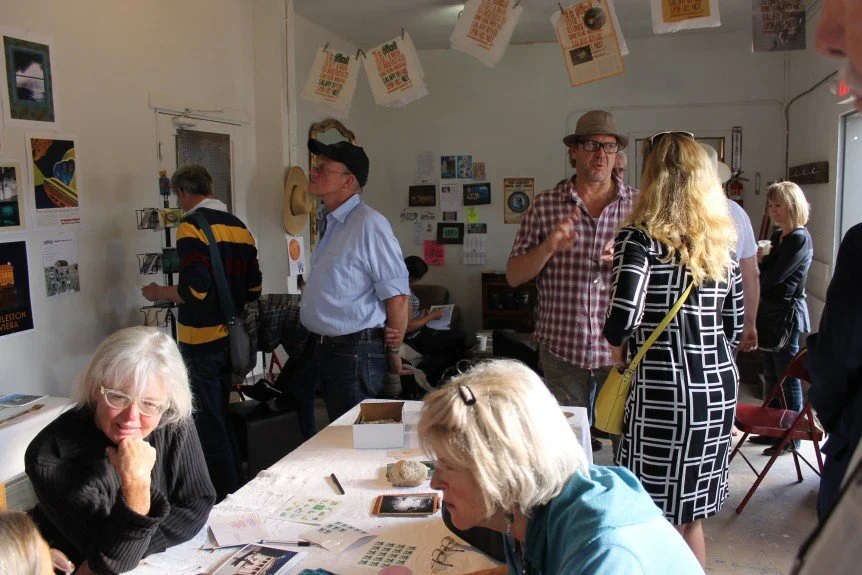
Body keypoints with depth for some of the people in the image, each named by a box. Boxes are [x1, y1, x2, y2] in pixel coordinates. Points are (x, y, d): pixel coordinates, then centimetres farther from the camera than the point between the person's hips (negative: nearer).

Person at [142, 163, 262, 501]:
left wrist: (158, 293, -4)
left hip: (201, 340, -8)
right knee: (221, 418, 21)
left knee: (208, 425, 3)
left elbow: (194, 290, -22)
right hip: (230, 337, 8)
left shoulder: (191, 228, -13)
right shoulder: (239, 227, 8)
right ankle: (237, 490, 31)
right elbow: (254, 288, 9)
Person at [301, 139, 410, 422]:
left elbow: (397, 296, -18)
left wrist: (393, 352, -9)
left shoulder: (369, 224, -18)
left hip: (355, 353, -9)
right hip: (323, 348, 9)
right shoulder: (330, 224, 11)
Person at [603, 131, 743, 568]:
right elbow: (733, 326, 12)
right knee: (691, 516, 20)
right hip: (720, 385, 7)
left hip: (665, 390, -7)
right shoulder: (721, 240, 9)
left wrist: (619, 348, -3)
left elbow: (623, 315, -22)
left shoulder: (642, 236, -11)